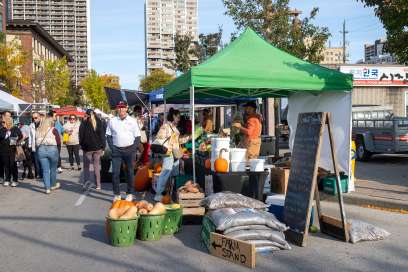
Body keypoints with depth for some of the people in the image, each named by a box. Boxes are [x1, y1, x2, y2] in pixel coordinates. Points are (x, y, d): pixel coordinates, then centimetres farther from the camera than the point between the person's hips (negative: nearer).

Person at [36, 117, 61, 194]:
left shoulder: (38, 131, 8)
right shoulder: (53, 130, -3)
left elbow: (37, 142, 10)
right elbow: (59, 142, -4)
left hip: (41, 150, 3)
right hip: (52, 150, -3)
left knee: (45, 170, 6)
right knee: (53, 169, 15)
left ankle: (47, 188, 5)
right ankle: (53, 185, 29)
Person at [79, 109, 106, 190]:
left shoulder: (84, 123, -7)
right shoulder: (99, 123, 2)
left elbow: (81, 136, -4)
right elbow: (103, 135, 3)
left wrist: (82, 145, 10)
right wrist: (103, 147, 7)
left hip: (87, 148, -3)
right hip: (97, 148, 3)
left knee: (86, 167, 8)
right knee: (97, 166, 10)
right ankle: (98, 185, 11)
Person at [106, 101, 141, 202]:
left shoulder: (132, 121, 2)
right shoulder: (112, 121, 6)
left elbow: (137, 136, 3)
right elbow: (108, 136, 9)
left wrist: (134, 148, -7)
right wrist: (112, 147, -3)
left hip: (129, 149, -1)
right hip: (116, 150, 1)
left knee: (130, 172, 6)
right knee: (115, 172, -2)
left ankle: (130, 194, 16)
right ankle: (116, 194, 8)